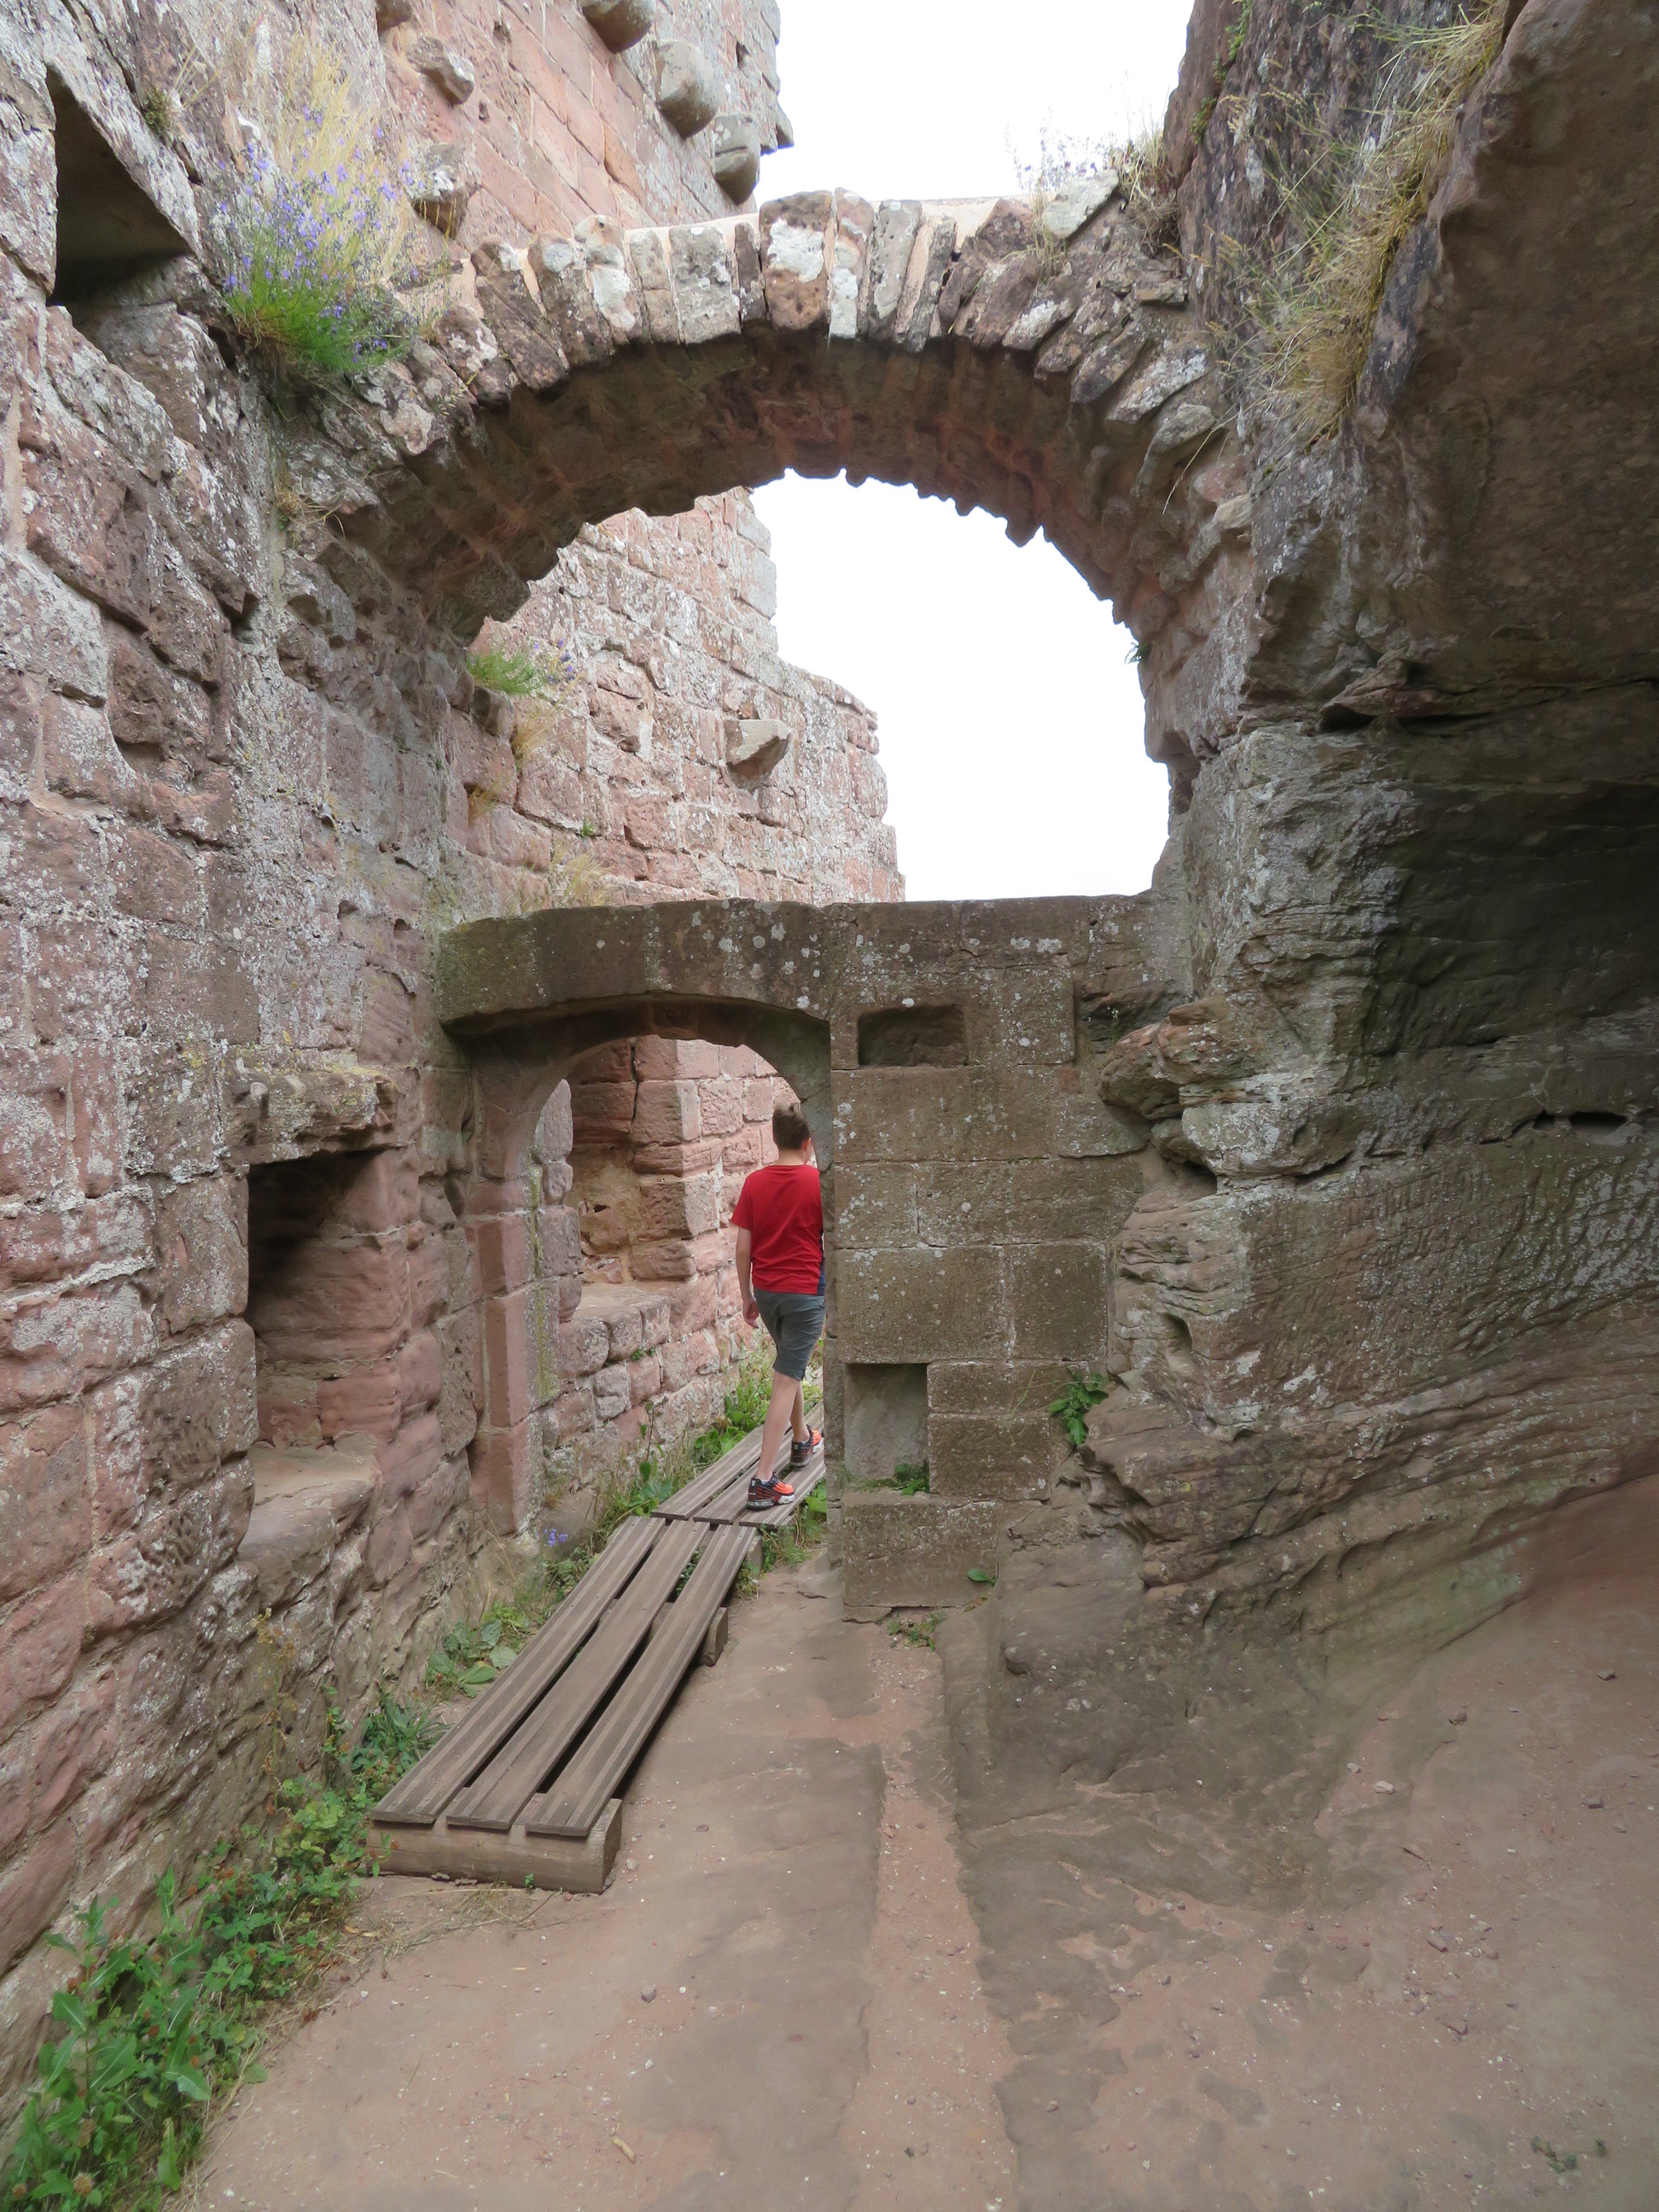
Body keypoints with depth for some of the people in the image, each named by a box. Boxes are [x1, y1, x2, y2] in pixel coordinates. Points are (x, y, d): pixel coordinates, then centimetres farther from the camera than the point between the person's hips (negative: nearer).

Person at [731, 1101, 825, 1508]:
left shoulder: (754, 1182, -2)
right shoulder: (818, 1182, -10)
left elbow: (743, 1248, 0)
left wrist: (747, 1297, 11)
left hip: (766, 1291, 4)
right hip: (807, 1292, -4)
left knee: (791, 1366, 26)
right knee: (785, 1382, -2)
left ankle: (802, 1440, 44)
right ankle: (764, 1480, -5)